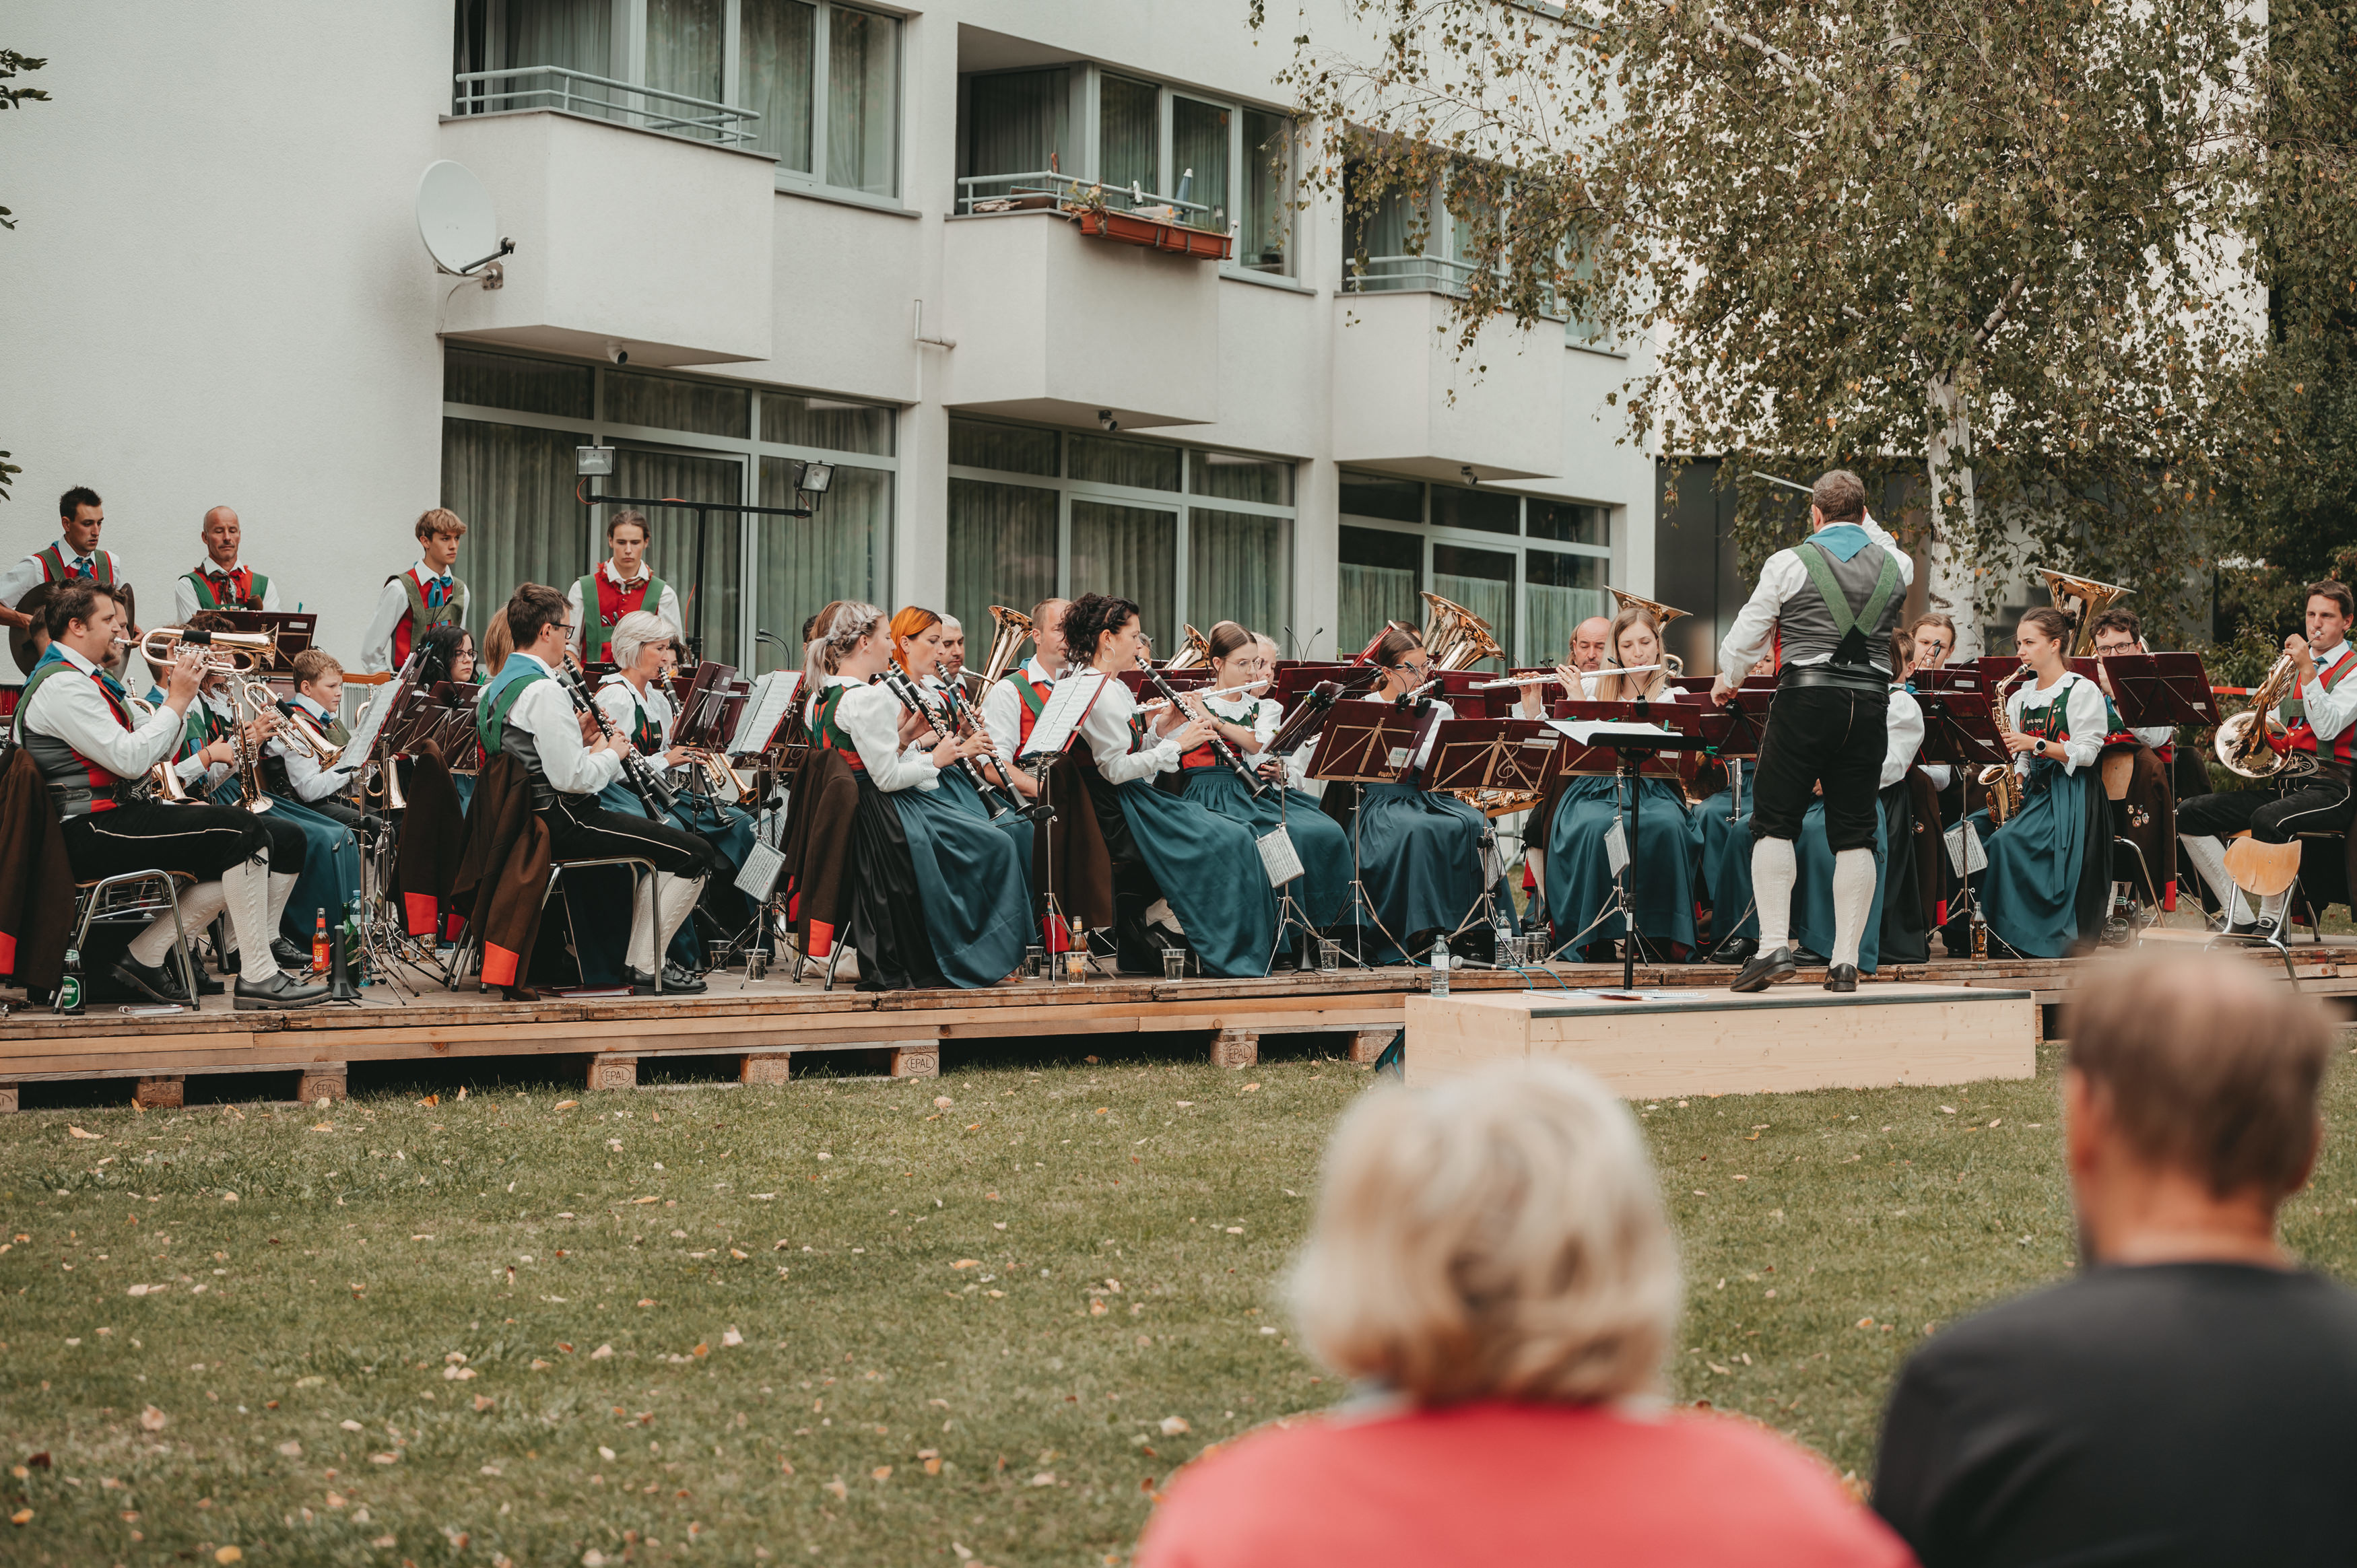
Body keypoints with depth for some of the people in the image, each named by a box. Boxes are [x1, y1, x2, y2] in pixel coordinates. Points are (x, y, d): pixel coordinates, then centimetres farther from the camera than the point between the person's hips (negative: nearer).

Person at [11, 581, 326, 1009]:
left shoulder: (84, 679, 20)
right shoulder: (62, 685, -14)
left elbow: (158, 751, 19)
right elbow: (130, 760, -22)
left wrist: (176, 691, 5)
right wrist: (176, 701, -13)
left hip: (121, 810, 10)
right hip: (90, 832, -10)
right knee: (241, 830, -18)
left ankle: (143, 957, 2)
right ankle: (258, 976, -16)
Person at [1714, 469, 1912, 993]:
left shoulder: (1790, 563, -2)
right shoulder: (1896, 566, 7)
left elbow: (1747, 634, 7)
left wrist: (1726, 676, 24)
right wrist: (1863, 523, 39)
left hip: (1806, 699, -3)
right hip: (1870, 701, 3)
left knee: (1774, 823, 3)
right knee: (1854, 834, 6)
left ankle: (1774, 944, -9)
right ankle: (1846, 960, 3)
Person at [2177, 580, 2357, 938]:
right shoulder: (2294, 667, 23)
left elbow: (2327, 727, -16)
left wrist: (2307, 670, -18)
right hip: (2282, 782, 8)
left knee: (2268, 819, -39)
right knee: (2189, 813, -8)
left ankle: (2272, 919, -21)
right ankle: (2239, 919, -12)